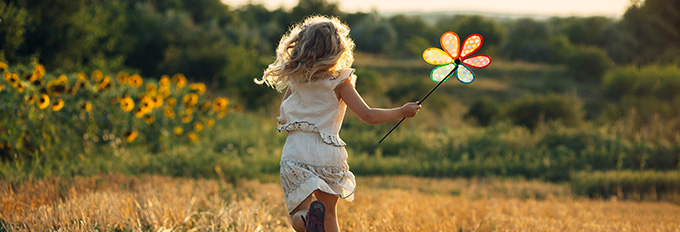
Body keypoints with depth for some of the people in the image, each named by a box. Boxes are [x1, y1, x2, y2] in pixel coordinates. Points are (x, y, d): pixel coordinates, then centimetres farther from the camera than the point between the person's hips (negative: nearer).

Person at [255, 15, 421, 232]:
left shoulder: (295, 80, 6)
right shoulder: (339, 81, -4)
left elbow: (282, 118, 16)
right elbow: (369, 116, -5)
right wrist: (401, 112, 8)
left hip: (295, 154, 1)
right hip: (327, 154, -1)